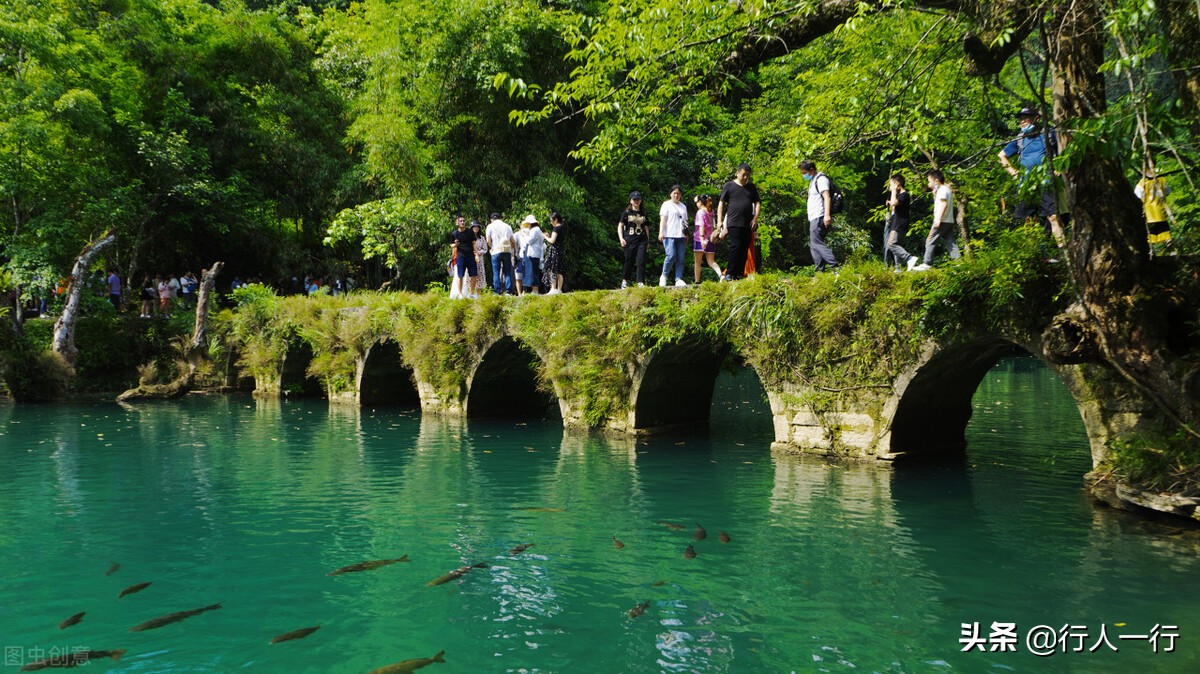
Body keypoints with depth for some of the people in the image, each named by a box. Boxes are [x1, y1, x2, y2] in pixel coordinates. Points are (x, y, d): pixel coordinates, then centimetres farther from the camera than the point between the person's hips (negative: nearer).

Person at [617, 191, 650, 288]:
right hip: (630, 241, -2)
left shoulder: (643, 213, 15)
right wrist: (621, 238, -9)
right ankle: (625, 280, 22)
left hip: (642, 241, 2)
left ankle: (640, 282, -9)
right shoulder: (626, 212, 5)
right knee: (629, 262, 4)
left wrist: (648, 240, 15)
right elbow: (620, 226, 3)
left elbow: (646, 227, 21)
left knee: (641, 261, -9)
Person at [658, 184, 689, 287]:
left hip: (680, 236, 5)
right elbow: (663, 219, -2)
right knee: (671, 256, -18)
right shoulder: (666, 204, 6)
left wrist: (686, 226, 7)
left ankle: (679, 279, 0)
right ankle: (664, 276, -3)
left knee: (680, 258, -1)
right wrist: (661, 232, -13)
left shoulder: (683, 206, 22)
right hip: (669, 235, -5)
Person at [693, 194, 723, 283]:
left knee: (697, 262, 4)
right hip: (710, 240, 6)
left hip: (700, 240, -6)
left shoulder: (700, 212, -7)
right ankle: (720, 275, -19)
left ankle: (697, 281, 5)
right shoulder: (710, 212, 13)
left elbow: (701, 226, -18)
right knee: (711, 261, 5)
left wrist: (702, 238, -25)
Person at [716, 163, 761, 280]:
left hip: (748, 224, 4)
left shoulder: (752, 187, 14)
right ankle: (730, 274, -10)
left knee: (744, 250, 3)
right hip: (733, 223, -4)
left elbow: (757, 203, 15)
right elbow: (721, 203, 3)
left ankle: (740, 274, 8)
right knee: (735, 247, -13)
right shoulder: (729, 186, 3)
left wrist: (755, 218, 1)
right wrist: (719, 220, -3)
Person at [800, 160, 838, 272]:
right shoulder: (812, 181, 22)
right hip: (814, 218, 10)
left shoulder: (821, 179, -8)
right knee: (813, 244, 8)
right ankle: (820, 270, 7)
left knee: (816, 242, -16)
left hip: (819, 217, -10)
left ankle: (834, 265, -21)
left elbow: (826, 197, -19)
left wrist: (827, 215, -30)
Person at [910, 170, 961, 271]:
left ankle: (926, 264, -5)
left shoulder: (942, 190, -9)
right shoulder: (947, 189, 22)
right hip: (950, 221, 10)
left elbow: (944, 204, -22)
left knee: (930, 241, -5)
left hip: (942, 221, -10)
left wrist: (938, 219, -27)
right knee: (950, 242, 6)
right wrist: (935, 193, 16)